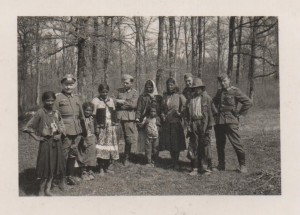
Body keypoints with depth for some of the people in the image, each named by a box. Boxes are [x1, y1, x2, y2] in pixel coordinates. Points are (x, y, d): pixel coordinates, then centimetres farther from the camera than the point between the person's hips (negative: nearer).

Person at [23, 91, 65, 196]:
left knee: (54, 166, 10)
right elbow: (27, 127, -10)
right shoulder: (40, 113, -10)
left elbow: (61, 126, 17)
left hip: (56, 143, 5)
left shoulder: (56, 113, 5)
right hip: (45, 143, -5)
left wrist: (59, 134, 0)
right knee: (45, 166, 1)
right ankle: (41, 191, 16)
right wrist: (37, 137, -10)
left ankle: (48, 189, 24)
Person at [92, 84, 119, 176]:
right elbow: (93, 115, -7)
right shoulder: (95, 101, -3)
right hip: (101, 127, -5)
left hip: (110, 127, 5)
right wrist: (96, 127, -13)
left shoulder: (110, 100, 13)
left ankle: (106, 167, 18)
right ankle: (101, 169, 4)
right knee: (101, 146, -5)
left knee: (110, 145, 6)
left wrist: (114, 124, 10)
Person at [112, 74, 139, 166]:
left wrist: (123, 101, -6)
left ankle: (126, 158, 20)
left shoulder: (135, 93, 7)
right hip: (118, 117, 1)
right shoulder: (118, 91, 12)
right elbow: (113, 101, 1)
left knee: (129, 139, 4)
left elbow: (133, 105, -7)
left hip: (129, 118, -1)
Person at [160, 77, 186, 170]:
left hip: (176, 122, -4)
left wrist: (179, 113, -13)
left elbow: (185, 107, -7)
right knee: (168, 143, 7)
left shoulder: (180, 96, -3)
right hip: (166, 122, 4)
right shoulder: (165, 96, 12)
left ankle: (176, 163, 12)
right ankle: (173, 161, 22)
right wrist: (162, 115, 6)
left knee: (176, 144, 0)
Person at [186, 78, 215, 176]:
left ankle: (208, 167, 11)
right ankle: (195, 168, 11)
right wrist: (189, 125, 6)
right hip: (193, 124, 4)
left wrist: (210, 126, -8)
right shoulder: (190, 99, 13)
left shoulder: (206, 98, 1)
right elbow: (188, 113, 15)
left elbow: (210, 112, -2)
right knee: (194, 146, 3)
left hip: (203, 123, -4)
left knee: (205, 145, -1)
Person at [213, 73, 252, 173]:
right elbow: (213, 103, 31)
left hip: (230, 121, -6)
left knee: (236, 143, -5)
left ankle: (242, 165, 8)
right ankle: (221, 165, 20)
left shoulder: (235, 91, -4)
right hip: (218, 121, 6)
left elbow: (248, 102, -9)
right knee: (219, 144, 9)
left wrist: (239, 113, -7)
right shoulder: (219, 92, 14)